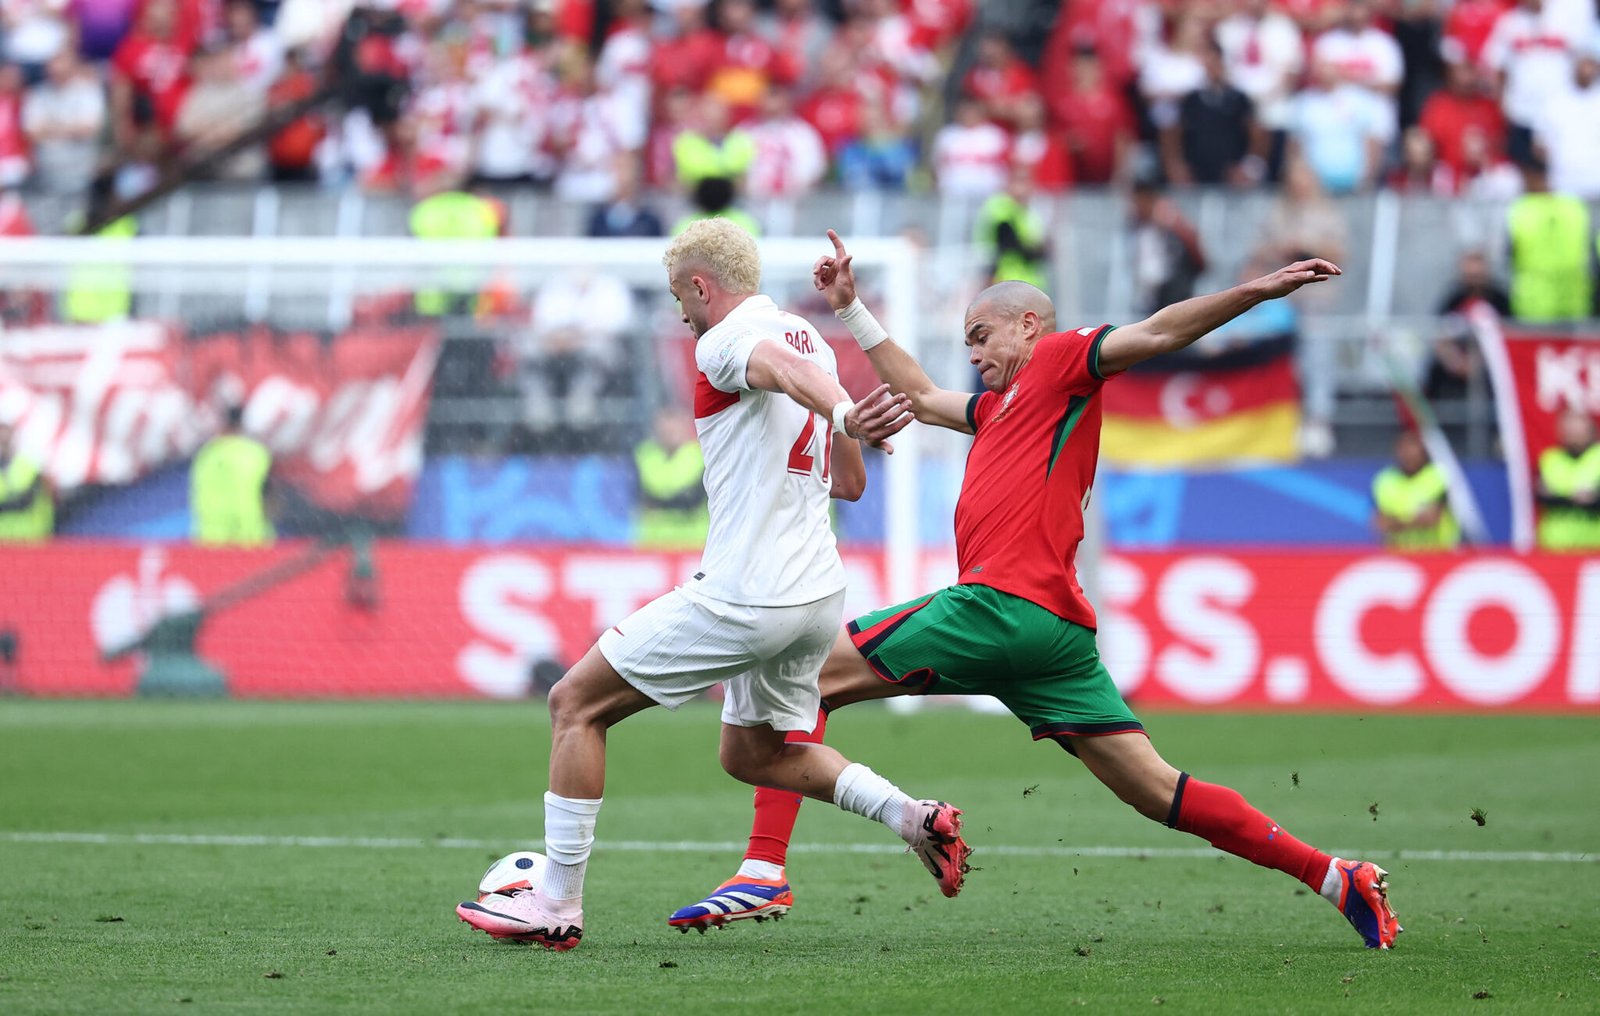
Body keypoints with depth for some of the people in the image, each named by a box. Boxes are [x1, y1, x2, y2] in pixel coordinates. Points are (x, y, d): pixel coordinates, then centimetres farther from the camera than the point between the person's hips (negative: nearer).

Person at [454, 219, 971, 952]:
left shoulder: (725, 342, -10)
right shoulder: (811, 338, 15)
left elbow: (786, 368, -36)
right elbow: (850, 483, 21)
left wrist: (842, 416, -55)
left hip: (742, 601, -9)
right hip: (818, 595, 9)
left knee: (576, 703, 2)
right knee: (751, 754, 27)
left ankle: (557, 905, 2)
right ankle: (913, 816, 9)